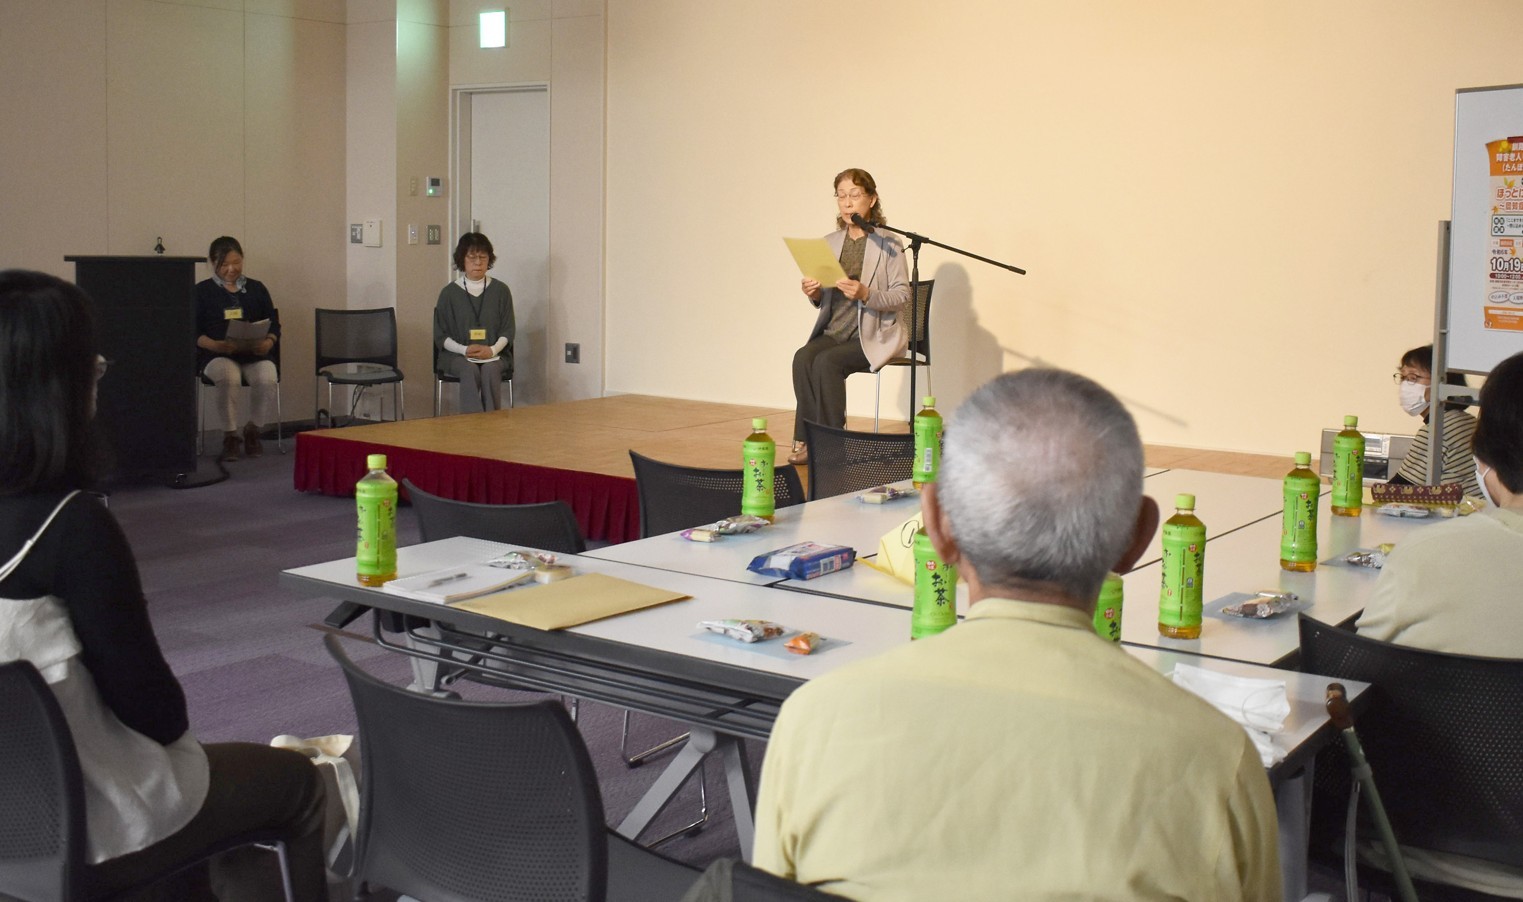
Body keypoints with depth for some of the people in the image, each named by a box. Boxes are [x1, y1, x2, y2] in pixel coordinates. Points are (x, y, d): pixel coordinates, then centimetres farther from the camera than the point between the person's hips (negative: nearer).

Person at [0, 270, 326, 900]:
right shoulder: (73, 525, -26)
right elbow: (153, 708, -20)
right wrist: (172, 717, 3)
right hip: (87, 833, -7)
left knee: (194, 763, 34)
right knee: (296, 783, 16)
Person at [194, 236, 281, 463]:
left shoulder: (257, 289, 17)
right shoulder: (202, 291, 10)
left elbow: (274, 324, 14)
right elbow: (194, 332, 3)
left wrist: (269, 342, -10)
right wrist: (217, 345, -17)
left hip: (255, 354, 2)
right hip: (216, 355, -2)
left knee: (267, 379, -32)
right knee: (228, 376, -37)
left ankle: (253, 430, -4)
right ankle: (230, 435, -16)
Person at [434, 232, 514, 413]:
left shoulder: (501, 290, 7)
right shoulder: (449, 293, 5)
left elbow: (507, 331, 6)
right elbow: (441, 335, 5)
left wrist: (492, 350, -14)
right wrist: (464, 350, -14)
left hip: (493, 354, 1)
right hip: (457, 355, -1)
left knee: (490, 369, -34)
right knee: (470, 370, -34)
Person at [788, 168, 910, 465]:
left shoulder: (888, 243, -3)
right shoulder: (830, 242, 12)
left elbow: (902, 296, -7)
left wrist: (865, 294, -23)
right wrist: (814, 294, -6)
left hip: (875, 334, -4)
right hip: (835, 331, 5)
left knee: (826, 362, -30)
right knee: (803, 357, -27)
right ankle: (807, 440, -21)